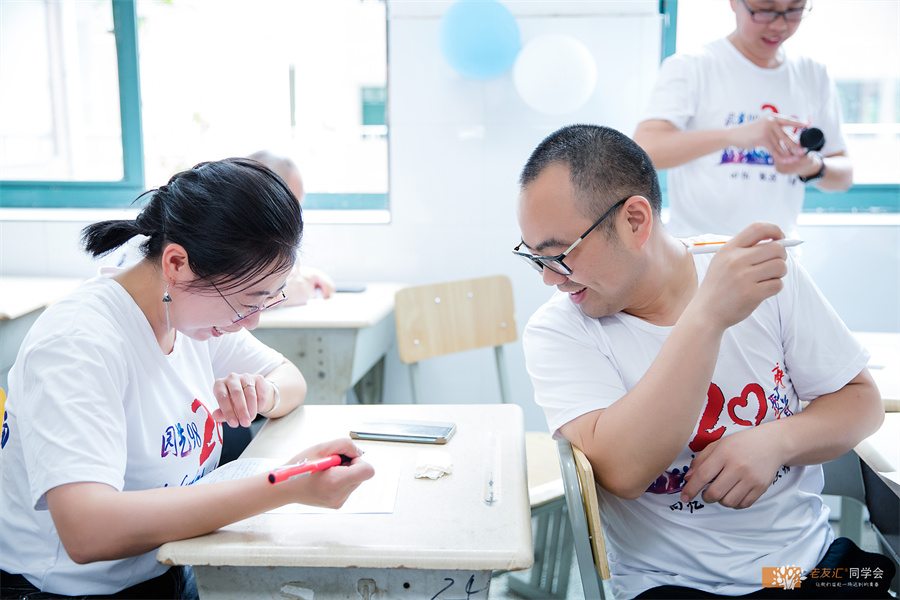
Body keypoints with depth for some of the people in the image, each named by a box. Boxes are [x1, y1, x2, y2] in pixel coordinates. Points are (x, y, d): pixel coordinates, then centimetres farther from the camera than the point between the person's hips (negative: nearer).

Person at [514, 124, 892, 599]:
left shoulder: (766, 275, -4)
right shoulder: (556, 332, -11)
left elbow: (861, 398, 4)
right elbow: (623, 471, -26)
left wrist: (777, 441, -16)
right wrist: (706, 317, -32)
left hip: (811, 556, 4)